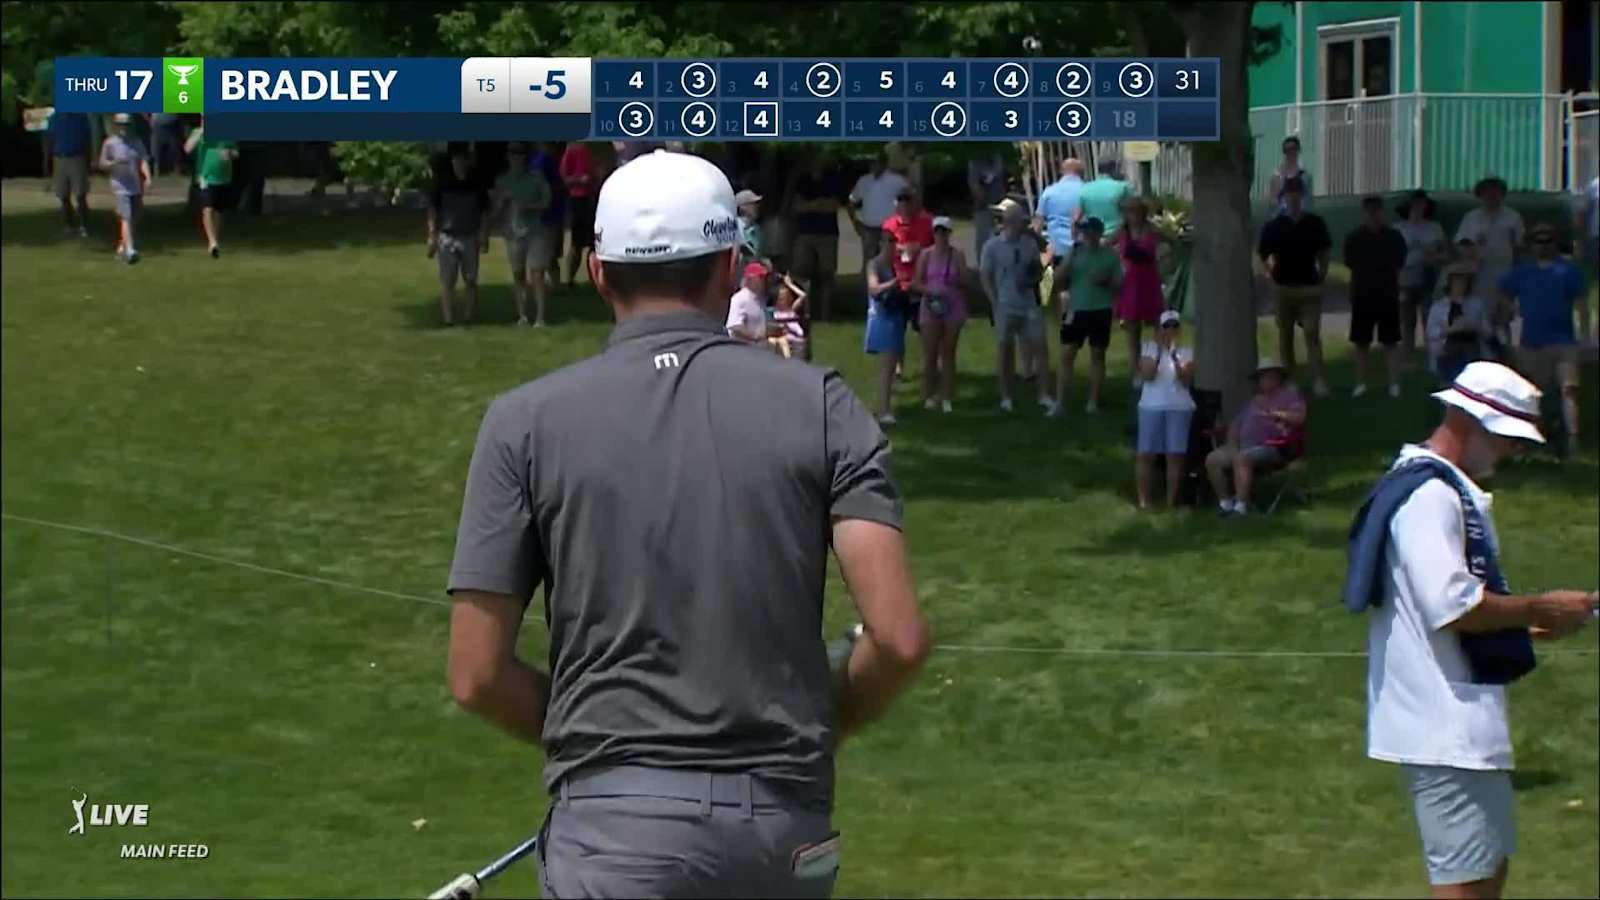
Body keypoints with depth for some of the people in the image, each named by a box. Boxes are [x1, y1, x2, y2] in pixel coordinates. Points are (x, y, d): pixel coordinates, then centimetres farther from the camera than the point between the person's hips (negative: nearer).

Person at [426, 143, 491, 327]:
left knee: (471, 280, 6)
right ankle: (448, 318, -2)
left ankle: (470, 317, 12)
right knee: (447, 281, -3)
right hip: (447, 237, -1)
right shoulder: (442, 181, -1)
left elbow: (484, 212, 7)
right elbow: (432, 210, 1)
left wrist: (484, 236, -1)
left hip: (470, 237, 1)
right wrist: (432, 235, -6)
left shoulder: (476, 182, 3)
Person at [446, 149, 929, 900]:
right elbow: (899, 636, -7)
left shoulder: (527, 422, -1)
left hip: (615, 828, -2)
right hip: (786, 822, 2)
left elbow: (477, 675, -3)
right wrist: (818, 730, 12)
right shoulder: (818, 405, 1)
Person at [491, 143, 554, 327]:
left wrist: (528, 206, -14)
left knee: (536, 275, -9)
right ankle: (522, 315, 15)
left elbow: (546, 202, 1)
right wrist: (503, 200, -12)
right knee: (518, 275, 6)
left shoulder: (536, 177, 2)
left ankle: (540, 316, -10)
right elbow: (494, 212, 7)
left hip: (534, 231, -2)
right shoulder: (502, 181, 7)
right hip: (513, 233, 2)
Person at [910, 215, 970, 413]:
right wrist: (930, 290, -16)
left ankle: (947, 397, 7)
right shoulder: (926, 255, 2)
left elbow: (965, 281, 0)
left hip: (953, 307, 0)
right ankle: (929, 396, 6)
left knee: (948, 353, 4)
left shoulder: (957, 256, 2)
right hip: (931, 307, 0)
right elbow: (916, 283, 1)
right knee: (930, 354, -1)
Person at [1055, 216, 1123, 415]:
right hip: (1075, 310, 1)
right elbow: (1059, 282, 0)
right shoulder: (1074, 252, 2)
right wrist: (1068, 261, -14)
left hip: (1100, 311, -1)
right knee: (1066, 355, -3)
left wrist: (1106, 281, -18)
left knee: (1097, 355, 7)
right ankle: (1059, 403, -2)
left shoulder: (1110, 255, 0)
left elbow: (1119, 284, 3)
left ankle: (1093, 402, 15)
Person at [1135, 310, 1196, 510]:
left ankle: (1171, 501, 3)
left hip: (1179, 408, 0)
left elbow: (1187, 380, -6)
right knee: (1146, 454, -2)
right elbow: (1147, 375, -7)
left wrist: (1175, 358, -18)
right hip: (1151, 407, 0)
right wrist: (1158, 351, -13)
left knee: (1175, 455, -2)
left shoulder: (1186, 352, 6)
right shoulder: (1149, 347, 6)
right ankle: (1143, 500, 3)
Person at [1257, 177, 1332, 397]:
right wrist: (1272, 275, -2)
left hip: (1310, 288, -1)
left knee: (1312, 334, -11)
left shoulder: (1315, 224, 1)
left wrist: (1322, 276, 3)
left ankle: (1318, 380, -16)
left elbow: (1323, 253, 10)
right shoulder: (1274, 226, 0)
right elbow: (1263, 255, 7)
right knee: (1285, 335, 9)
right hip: (1283, 288, 1)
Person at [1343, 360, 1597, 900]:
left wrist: (1526, 624, 11)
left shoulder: (1450, 491, 18)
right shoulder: (1431, 495, -17)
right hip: (1443, 727, -11)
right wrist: (1539, 609, -14)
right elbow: (1452, 607, -25)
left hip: (1453, 725, 11)